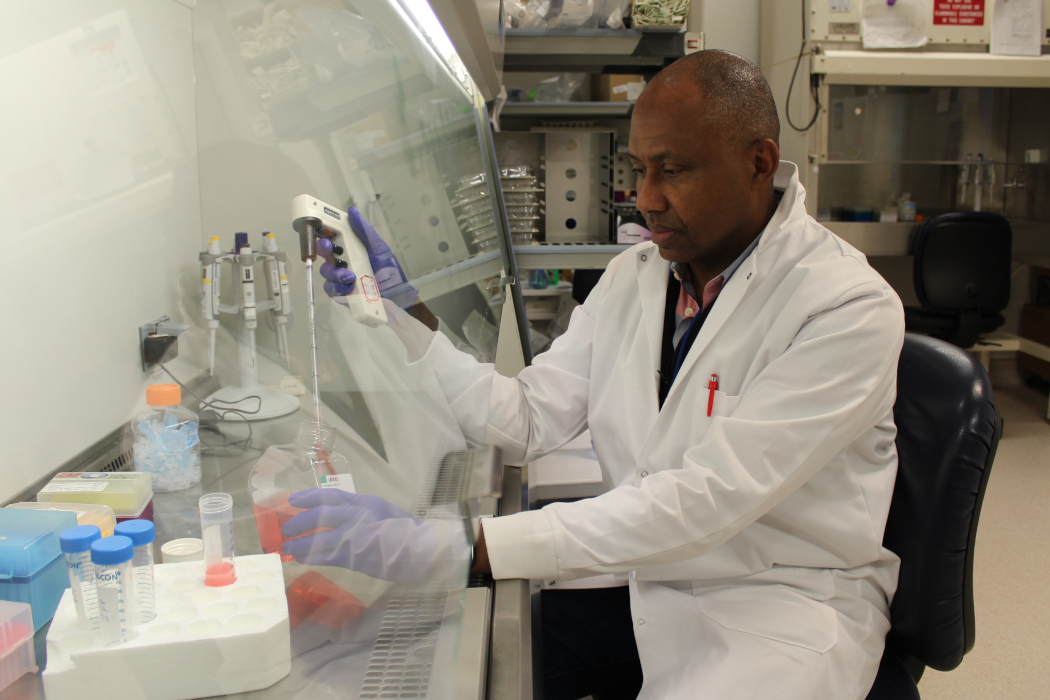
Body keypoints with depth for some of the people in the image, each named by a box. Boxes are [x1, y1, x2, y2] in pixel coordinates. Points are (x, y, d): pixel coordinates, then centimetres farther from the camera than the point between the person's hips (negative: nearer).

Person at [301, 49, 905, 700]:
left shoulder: (850, 306, -19)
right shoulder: (633, 276, 3)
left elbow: (709, 497, -28)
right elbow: (530, 422, 2)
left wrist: (473, 545, -34)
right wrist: (404, 313, -8)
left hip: (786, 601, -5)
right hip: (644, 579, 5)